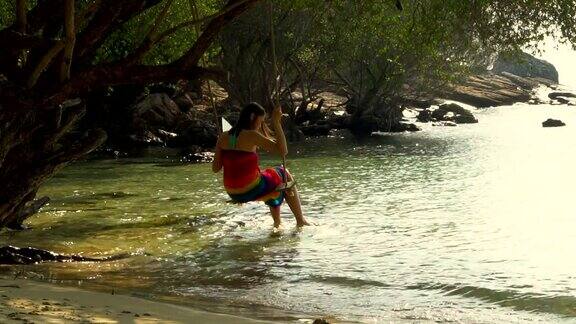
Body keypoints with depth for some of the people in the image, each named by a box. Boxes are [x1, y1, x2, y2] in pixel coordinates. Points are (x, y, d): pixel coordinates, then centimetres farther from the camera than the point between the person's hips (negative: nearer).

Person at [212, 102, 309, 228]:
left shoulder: (223, 137, -1)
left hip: (233, 194, 7)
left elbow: (215, 168, 3)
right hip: (251, 190, -6)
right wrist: (276, 123, -17)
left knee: (271, 181, 36)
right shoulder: (251, 135, -19)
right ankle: (300, 221, 28)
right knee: (286, 175, 22)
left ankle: (277, 224, 49)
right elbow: (283, 151, -21)